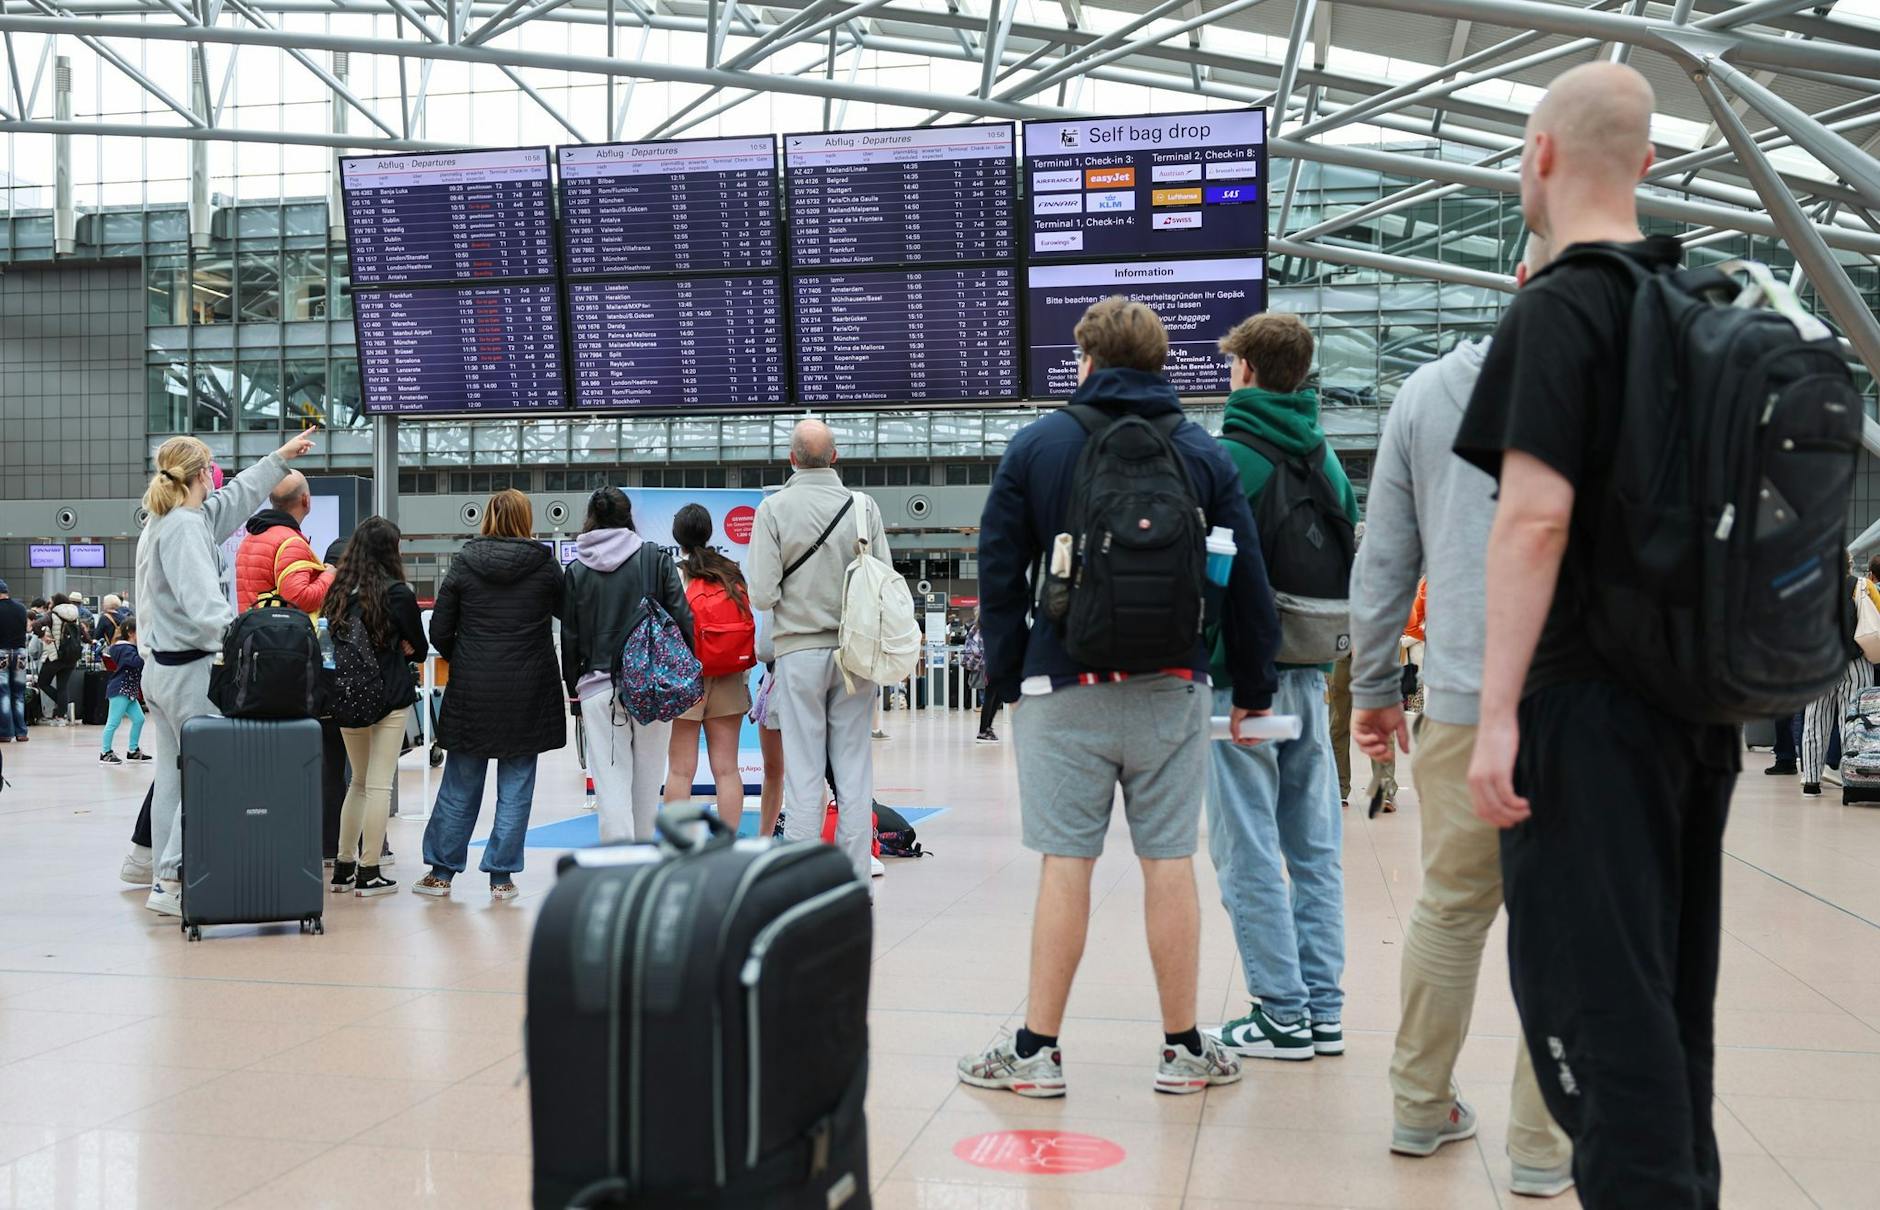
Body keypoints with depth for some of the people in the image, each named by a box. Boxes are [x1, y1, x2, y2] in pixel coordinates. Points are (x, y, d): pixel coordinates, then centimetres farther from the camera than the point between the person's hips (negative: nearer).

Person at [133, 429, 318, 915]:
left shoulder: (163, 521, 14)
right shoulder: (185, 527, -16)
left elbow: (235, 497, 27)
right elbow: (205, 606, -26)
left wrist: (279, 457, 35)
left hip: (160, 669, 10)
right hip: (191, 671, -10)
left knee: (172, 777, 12)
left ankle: (163, 874, 15)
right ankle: (170, 882, -8)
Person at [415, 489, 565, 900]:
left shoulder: (463, 565, -2)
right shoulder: (543, 566, -4)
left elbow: (439, 631, -1)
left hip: (472, 692, 1)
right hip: (527, 694, -1)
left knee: (459, 788, 10)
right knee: (515, 788, 6)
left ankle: (441, 871, 17)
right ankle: (501, 876, 8)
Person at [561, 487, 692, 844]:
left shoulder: (575, 570, 3)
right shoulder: (656, 558, 1)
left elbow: (569, 637, 5)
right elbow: (682, 618, -2)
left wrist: (573, 690, 14)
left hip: (598, 688, 0)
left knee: (611, 786, -1)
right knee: (647, 781, 13)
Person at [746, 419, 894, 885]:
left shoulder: (774, 508, -7)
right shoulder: (864, 506, -2)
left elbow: (762, 595, -10)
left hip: (800, 650, -2)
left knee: (803, 771, 3)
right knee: (854, 768, 6)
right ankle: (854, 880, 9)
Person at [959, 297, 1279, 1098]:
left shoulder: (1036, 445, 3)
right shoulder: (1203, 452, 7)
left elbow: (999, 572, 3)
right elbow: (1245, 580, 6)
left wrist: (1005, 677, 10)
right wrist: (1253, 689, 12)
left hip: (1064, 688, -1)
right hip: (1172, 688, 1)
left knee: (1064, 864, 1)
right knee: (1169, 861, 5)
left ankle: (1036, 1052, 7)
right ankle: (1183, 1049, 13)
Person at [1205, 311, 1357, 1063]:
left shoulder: (1224, 458, -11)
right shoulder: (1328, 463, 10)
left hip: (1240, 676, -7)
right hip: (1308, 674, 7)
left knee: (1249, 846, -1)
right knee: (1315, 843, 10)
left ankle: (1283, 1012, 0)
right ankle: (1322, 1008, 15)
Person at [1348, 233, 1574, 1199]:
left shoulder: (1428, 393, 9)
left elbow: (1384, 557, 11)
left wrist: (1374, 686, 19)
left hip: (1463, 707, 3)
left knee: (1450, 907, 15)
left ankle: (1421, 1108, 25)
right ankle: (1546, 1146, 10)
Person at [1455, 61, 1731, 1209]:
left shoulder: (1558, 309, -12)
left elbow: (1536, 515, -21)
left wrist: (1499, 712, -21)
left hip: (1591, 702, -8)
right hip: (1700, 704, 8)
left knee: (1593, 995, -5)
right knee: (1671, 992, 16)